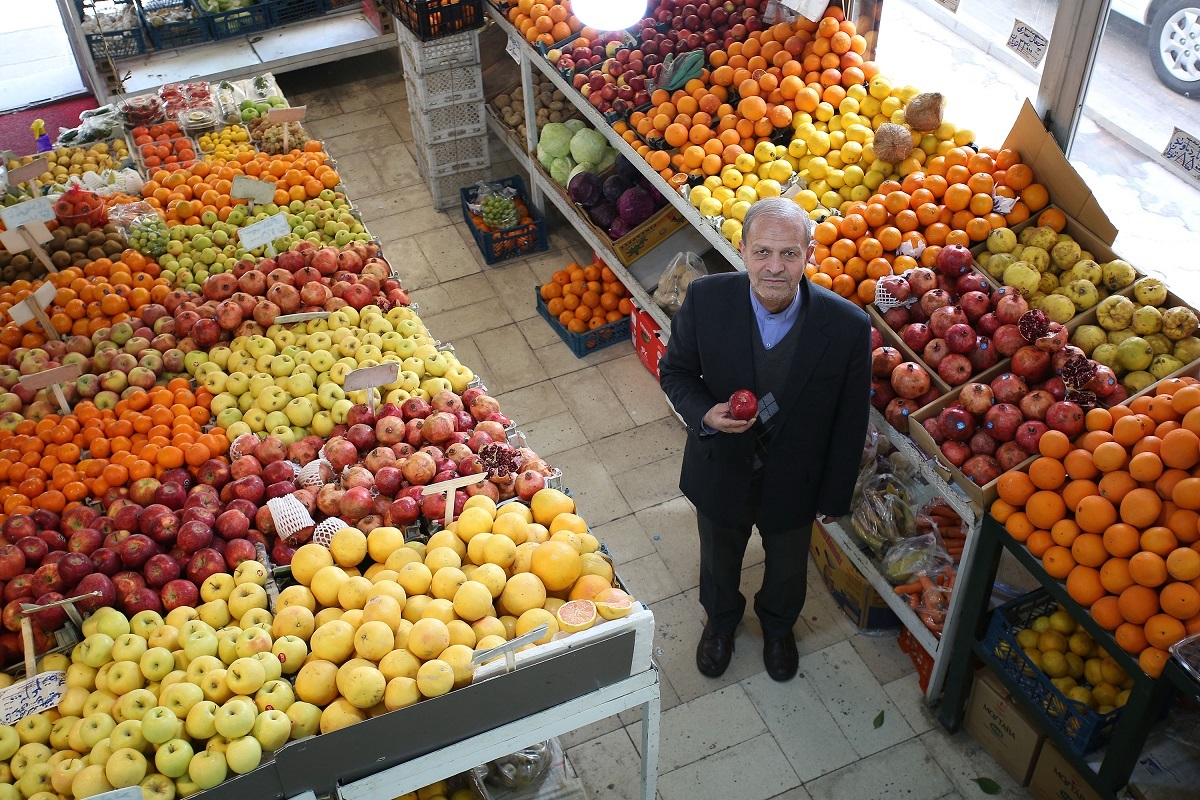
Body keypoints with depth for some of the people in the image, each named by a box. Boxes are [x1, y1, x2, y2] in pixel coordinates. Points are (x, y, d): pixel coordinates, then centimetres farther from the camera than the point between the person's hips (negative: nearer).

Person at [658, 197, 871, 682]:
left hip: (794, 481, 0)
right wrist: (704, 413, -29)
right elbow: (675, 370, -8)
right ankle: (721, 621, 65)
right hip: (721, 473, 0)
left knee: (787, 569, 30)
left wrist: (835, 496, -4)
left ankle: (778, 627, 65)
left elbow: (849, 421, -14)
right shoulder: (705, 300, -26)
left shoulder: (848, 326, -28)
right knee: (719, 562, 30)